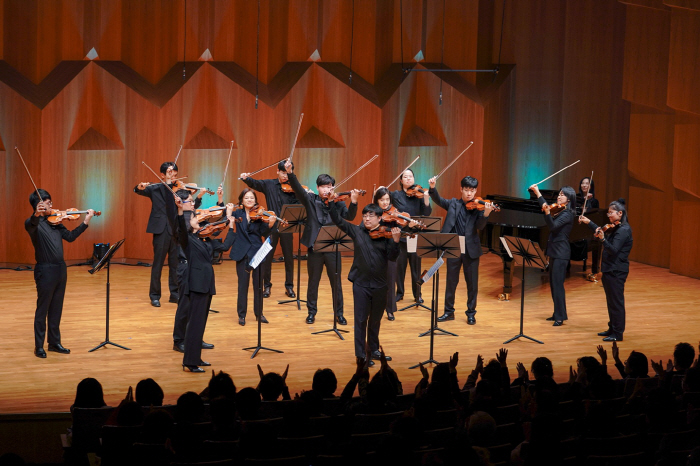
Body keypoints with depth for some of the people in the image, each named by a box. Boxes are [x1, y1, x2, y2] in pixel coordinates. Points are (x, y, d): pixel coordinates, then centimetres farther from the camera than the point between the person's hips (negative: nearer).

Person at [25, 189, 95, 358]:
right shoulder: (33, 223, -11)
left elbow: (70, 236, 12)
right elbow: (31, 226, -35)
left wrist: (85, 222, 6)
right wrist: (37, 215, -57)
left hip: (60, 269, 7)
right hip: (45, 270, -7)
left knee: (56, 309, 14)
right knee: (42, 309, 2)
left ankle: (54, 342, 24)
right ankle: (39, 346, 10)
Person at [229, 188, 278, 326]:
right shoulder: (238, 213, 4)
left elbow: (264, 233, -7)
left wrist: (270, 224, -26)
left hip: (258, 252, 0)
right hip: (242, 253, 0)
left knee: (258, 284, 6)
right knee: (243, 284, 2)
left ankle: (259, 313, 17)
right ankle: (241, 314, 11)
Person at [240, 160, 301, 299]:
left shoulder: (292, 188, 2)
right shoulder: (268, 184, 5)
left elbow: (297, 206, -6)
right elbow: (254, 183, -7)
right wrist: (246, 178, -27)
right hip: (271, 225, 0)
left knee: (289, 256, 5)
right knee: (267, 256, 3)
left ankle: (289, 286, 16)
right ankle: (267, 286, 15)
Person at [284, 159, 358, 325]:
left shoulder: (338, 203, 2)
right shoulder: (311, 200, 1)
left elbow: (349, 217, -8)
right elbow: (298, 189, -14)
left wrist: (353, 202, -27)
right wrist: (290, 173, -31)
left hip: (333, 248, 0)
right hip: (314, 247, 0)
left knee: (336, 283, 7)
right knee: (313, 282, 11)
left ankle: (339, 313, 19)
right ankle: (311, 312, 23)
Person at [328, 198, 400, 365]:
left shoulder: (386, 235, -4)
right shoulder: (357, 231, 1)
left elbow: (392, 257, -11)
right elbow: (338, 220, -1)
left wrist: (395, 241, -27)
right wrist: (331, 202, -11)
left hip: (380, 284, 0)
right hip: (361, 282, 0)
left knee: (375, 320, 15)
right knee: (361, 319, 1)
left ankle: (374, 350, 29)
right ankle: (361, 354, 8)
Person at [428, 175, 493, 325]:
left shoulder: (478, 206, -1)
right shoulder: (453, 203, 6)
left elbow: (479, 226, -12)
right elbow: (438, 200, -7)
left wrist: (486, 213, -31)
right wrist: (432, 188, -25)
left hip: (471, 250, -1)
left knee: (472, 283, 5)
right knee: (451, 281, 9)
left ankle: (471, 313, 17)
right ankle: (449, 311, 20)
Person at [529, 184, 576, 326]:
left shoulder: (567, 214, -14)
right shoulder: (559, 211, 11)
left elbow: (553, 226, -27)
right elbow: (545, 206, 28)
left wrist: (548, 213, -40)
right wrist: (537, 193, 27)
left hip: (561, 253, -10)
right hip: (555, 250, 10)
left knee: (557, 283, -11)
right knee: (553, 283, 13)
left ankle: (560, 317, -11)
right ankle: (558, 313, 20)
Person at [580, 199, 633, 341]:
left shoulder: (623, 230, -18)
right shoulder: (616, 228, 12)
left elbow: (613, 250, -27)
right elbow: (603, 233, 32)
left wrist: (603, 239, -41)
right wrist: (589, 222, 33)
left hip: (616, 271, -10)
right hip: (610, 269, 10)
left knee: (616, 301, -6)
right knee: (611, 301, 17)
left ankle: (617, 334, -2)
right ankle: (612, 329, 26)